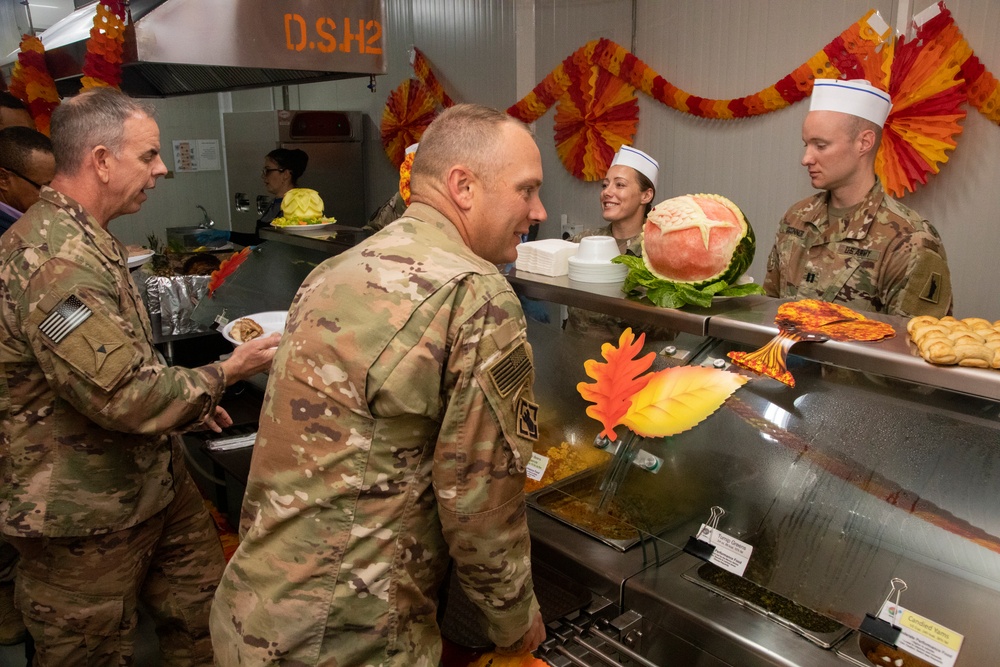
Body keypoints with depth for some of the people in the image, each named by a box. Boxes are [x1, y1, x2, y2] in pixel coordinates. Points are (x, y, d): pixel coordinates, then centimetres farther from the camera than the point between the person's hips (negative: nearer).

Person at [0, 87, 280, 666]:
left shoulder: (85, 239, 9)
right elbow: (126, 396, -29)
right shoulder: (52, 261, -27)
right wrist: (225, 374, -15)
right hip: (87, 514, -9)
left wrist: (183, 399, 11)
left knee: (203, 619, 18)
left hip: (153, 481, 9)